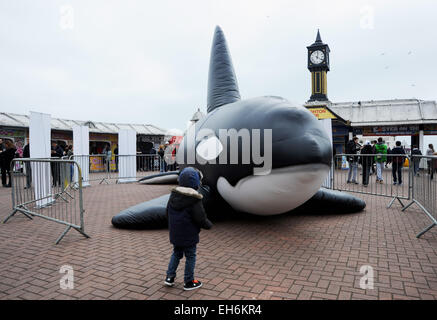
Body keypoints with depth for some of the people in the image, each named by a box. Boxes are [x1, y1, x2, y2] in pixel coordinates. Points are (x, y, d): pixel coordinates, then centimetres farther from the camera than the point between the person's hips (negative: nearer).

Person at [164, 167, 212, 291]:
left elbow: (168, 213, 9)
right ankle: (189, 282, 20)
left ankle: (170, 277, 24)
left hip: (175, 234, 6)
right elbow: (201, 219, -18)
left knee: (176, 253, 23)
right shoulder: (194, 199, -22)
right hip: (188, 236, -6)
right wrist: (209, 225, 2)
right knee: (190, 257, 9)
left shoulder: (173, 195, -1)